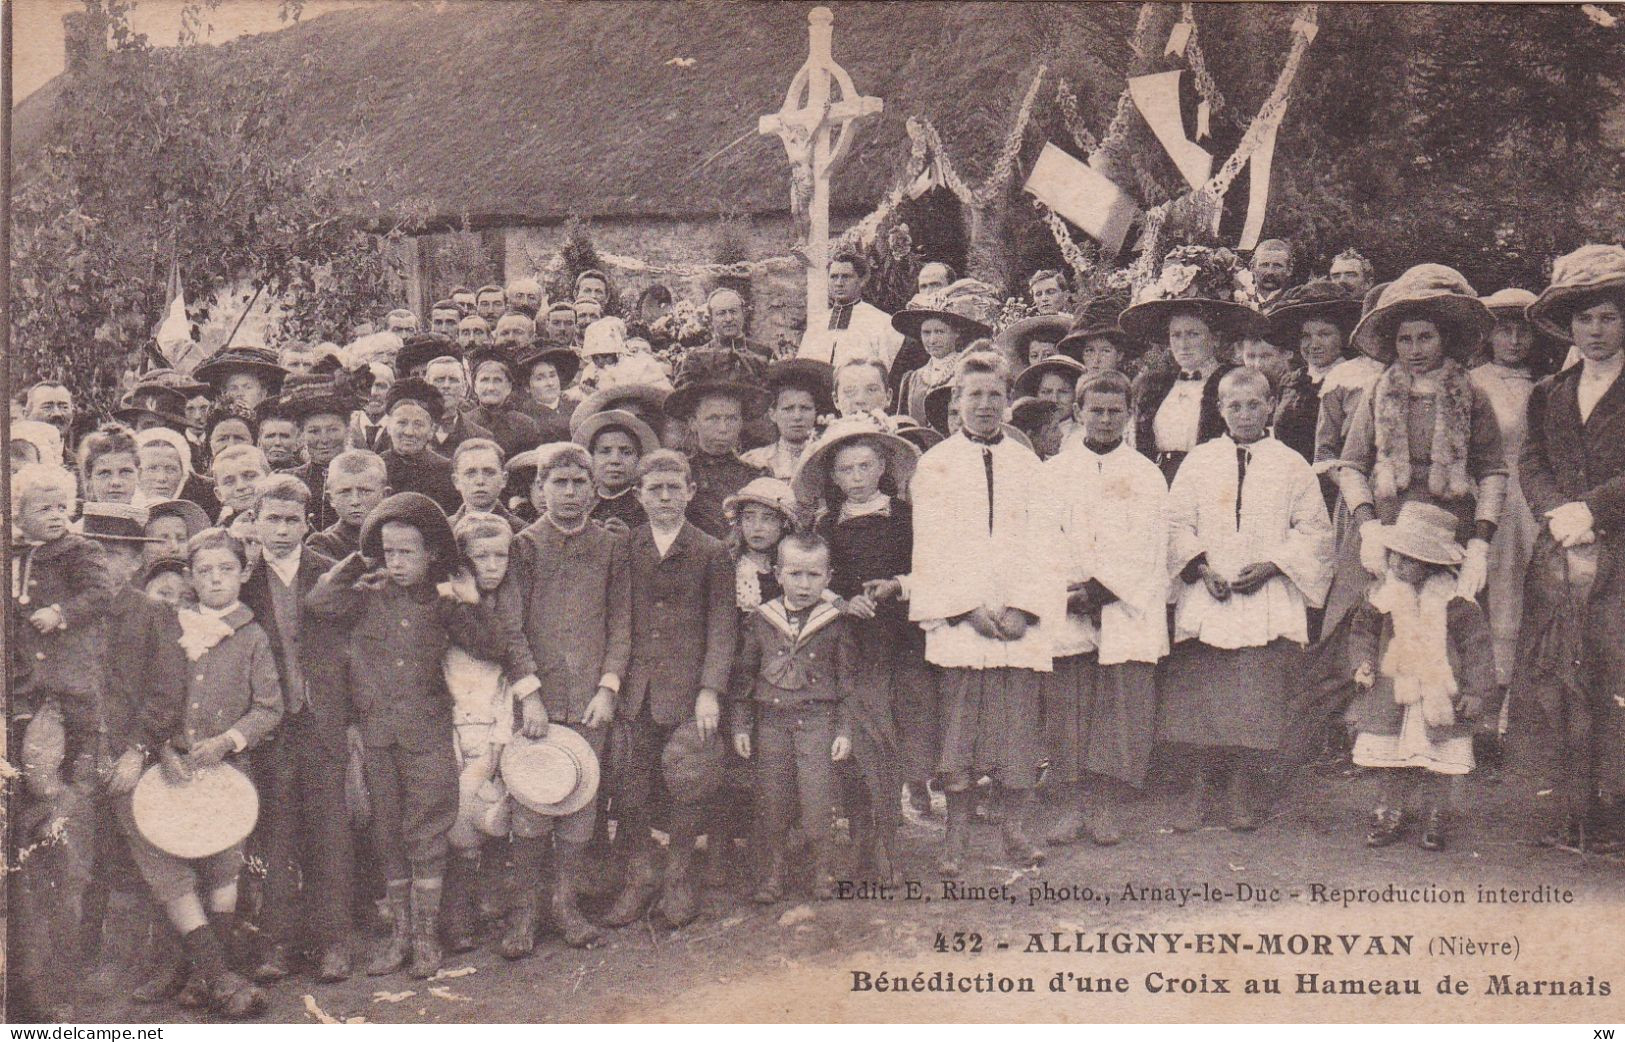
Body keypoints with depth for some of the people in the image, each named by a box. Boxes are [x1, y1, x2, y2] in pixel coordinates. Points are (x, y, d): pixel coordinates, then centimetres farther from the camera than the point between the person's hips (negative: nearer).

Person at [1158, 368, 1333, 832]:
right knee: (1200, 697, -3)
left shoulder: (1292, 466, 9)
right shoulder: (1199, 461, 11)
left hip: (1267, 599, -1)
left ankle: (1242, 790, 7)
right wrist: (1202, 568, -7)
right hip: (1205, 598, 1)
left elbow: (1315, 532, 6)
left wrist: (1270, 566, -7)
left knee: (1257, 701, -5)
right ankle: (1201, 788, 8)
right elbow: (1176, 523, 8)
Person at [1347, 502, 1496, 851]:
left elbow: (1477, 647, -6)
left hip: (1439, 698, -3)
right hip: (1393, 690, 3)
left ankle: (1436, 817, 21)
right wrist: (1363, 663, -1)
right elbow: (1362, 628, 13)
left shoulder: (1456, 602, -10)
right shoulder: (1384, 594, 0)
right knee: (1393, 761, 8)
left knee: (1437, 761, 4)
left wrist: (1476, 692, -9)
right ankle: (1389, 815, 22)